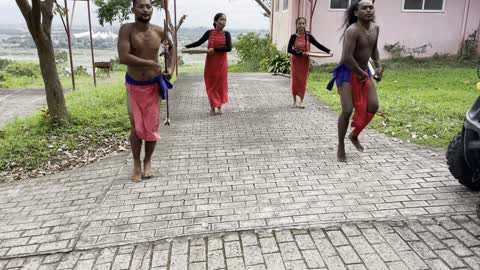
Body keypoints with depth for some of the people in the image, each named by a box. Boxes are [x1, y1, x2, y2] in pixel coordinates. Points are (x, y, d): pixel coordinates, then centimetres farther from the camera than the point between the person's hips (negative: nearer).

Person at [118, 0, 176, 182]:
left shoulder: (158, 31, -3)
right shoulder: (126, 30, -14)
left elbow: (171, 47, 18)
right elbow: (123, 58, -27)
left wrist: (171, 67, 3)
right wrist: (151, 63, -22)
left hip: (153, 86, 2)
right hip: (133, 86, -2)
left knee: (151, 127, 4)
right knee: (136, 127, 4)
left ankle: (147, 162, 24)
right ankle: (136, 164, 22)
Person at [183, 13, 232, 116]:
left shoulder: (226, 34, -1)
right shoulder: (209, 33, 1)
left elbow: (229, 48, -12)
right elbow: (198, 43, 4)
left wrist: (215, 49, -17)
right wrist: (186, 47, -3)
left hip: (221, 63, 0)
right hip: (210, 62, 0)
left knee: (220, 84, 7)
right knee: (211, 85, 3)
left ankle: (219, 106, 18)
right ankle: (213, 107, 12)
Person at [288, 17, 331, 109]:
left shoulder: (308, 36, -2)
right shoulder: (294, 36, -7)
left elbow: (318, 45, -3)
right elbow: (289, 49, -12)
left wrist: (328, 51, -13)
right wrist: (301, 53, -20)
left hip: (305, 61, 1)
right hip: (295, 61, -1)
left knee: (303, 81, 3)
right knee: (295, 81, 2)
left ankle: (301, 101, 12)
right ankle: (294, 101, 14)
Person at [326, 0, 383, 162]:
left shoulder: (375, 28, 4)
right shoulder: (352, 31, -23)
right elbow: (346, 58, -31)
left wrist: (378, 67, 10)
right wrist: (361, 74, -19)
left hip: (364, 71, 8)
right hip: (347, 72, -8)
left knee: (373, 106, 2)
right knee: (347, 111, -11)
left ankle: (354, 136, 24)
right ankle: (341, 146, 8)